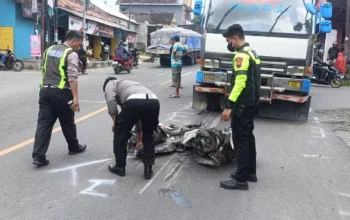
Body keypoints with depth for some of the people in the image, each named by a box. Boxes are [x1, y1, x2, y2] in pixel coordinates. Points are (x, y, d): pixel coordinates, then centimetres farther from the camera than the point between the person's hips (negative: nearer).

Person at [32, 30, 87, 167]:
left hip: (45, 90, 6)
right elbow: (72, 77, -18)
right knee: (67, 122, 12)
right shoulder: (72, 54, -8)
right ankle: (74, 147, 31)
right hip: (60, 92, -6)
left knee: (44, 123, 3)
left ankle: (38, 156, -3)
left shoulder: (49, 49, 15)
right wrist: (75, 98, -22)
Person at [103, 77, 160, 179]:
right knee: (148, 137, 28)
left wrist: (115, 121, 14)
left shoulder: (110, 83, 29)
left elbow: (110, 100, 3)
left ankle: (119, 167, 30)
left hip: (134, 102, -6)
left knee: (120, 135, 18)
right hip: (154, 102, 6)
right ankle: (148, 169, 27)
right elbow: (138, 117, 50)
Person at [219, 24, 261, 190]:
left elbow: (240, 83, -25)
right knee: (247, 136, 17)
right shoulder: (251, 52, 15)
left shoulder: (241, 55, -18)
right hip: (252, 102, 10)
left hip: (243, 104, -10)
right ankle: (250, 171, 26)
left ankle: (241, 179, 0)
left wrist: (229, 106, -25)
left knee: (240, 139, -6)